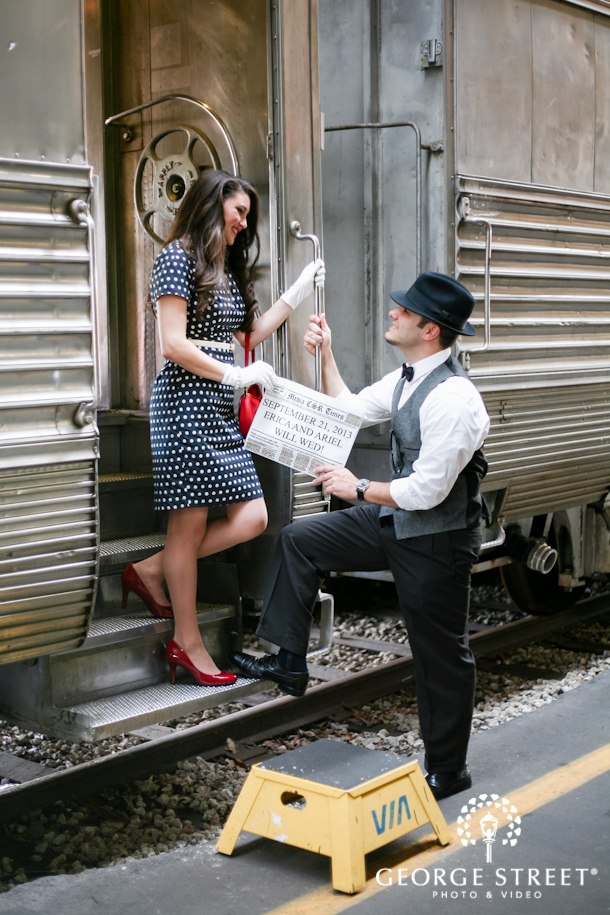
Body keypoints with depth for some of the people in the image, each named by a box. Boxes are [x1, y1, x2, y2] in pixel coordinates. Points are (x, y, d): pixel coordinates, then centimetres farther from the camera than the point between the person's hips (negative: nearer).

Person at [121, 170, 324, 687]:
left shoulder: (227, 268, 20)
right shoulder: (178, 257, -6)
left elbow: (250, 334, 24)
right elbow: (174, 345, -14)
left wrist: (299, 293, 20)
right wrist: (238, 375, -11)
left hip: (219, 408, 9)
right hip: (186, 399, -9)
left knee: (251, 519, 0)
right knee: (190, 524, -3)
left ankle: (151, 571, 14)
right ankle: (187, 643, 8)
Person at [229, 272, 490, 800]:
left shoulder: (452, 399, -28)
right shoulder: (406, 379, 2)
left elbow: (428, 491, -28)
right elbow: (346, 410, 17)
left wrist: (359, 489, -15)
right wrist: (325, 354, 9)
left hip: (436, 539, -9)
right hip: (393, 520, 9)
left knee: (441, 656, 6)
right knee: (299, 541, 10)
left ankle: (447, 771, 25)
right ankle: (290, 663, 20)